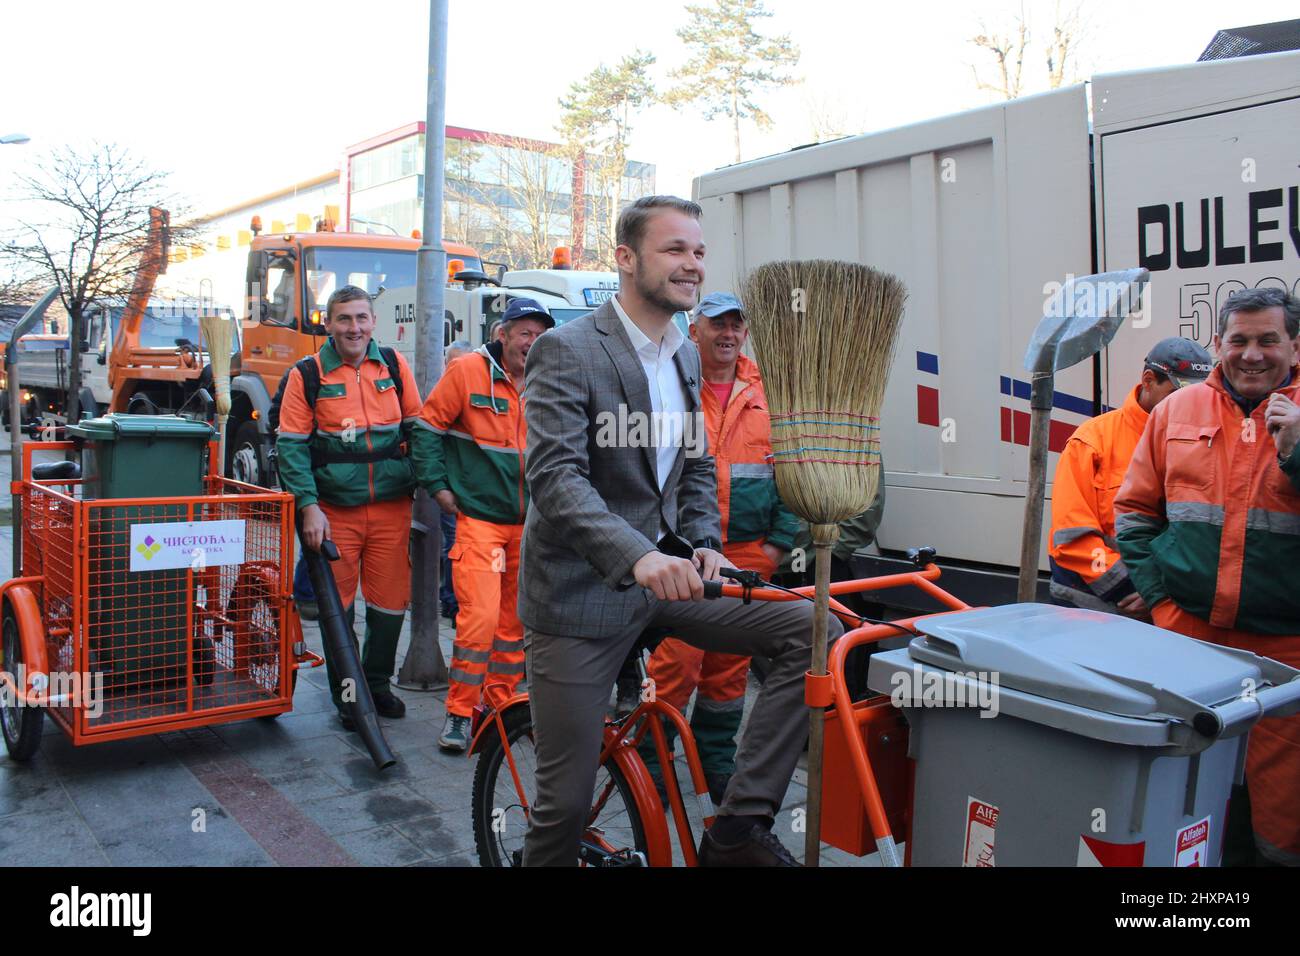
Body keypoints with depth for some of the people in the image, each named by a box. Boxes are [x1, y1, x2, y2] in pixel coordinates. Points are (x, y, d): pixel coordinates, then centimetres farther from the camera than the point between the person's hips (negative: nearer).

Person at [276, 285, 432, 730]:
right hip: (335, 510, -2)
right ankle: (344, 692, 22)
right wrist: (308, 506, -11)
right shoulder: (307, 374, -1)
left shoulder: (394, 365, 6)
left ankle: (377, 682, 28)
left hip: (392, 506, 2)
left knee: (391, 600, 8)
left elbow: (419, 428, 10)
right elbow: (292, 444, -2)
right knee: (338, 603, 6)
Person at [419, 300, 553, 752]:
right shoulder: (468, 371, -6)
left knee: (514, 619, 11)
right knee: (480, 616, -13)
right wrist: (438, 485, -5)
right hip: (479, 516, -5)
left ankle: (500, 703, 26)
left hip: (528, 522, 5)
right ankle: (459, 713, 2)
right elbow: (429, 426, -2)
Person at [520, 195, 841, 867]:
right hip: (583, 588, -6)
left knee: (814, 631, -11)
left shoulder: (685, 357, 12)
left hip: (668, 573, 6)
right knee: (566, 801, 0)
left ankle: (740, 828, -6)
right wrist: (637, 556, -38)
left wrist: (703, 545, 0)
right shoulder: (566, 351, -12)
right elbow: (555, 477, -24)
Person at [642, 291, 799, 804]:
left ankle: (718, 763, 26)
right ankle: (649, 762, 8)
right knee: (675, 661, -9)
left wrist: (779, 540, 6)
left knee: (731, 665, 11)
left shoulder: (767, 393, 11)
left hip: (749, 552, 4)